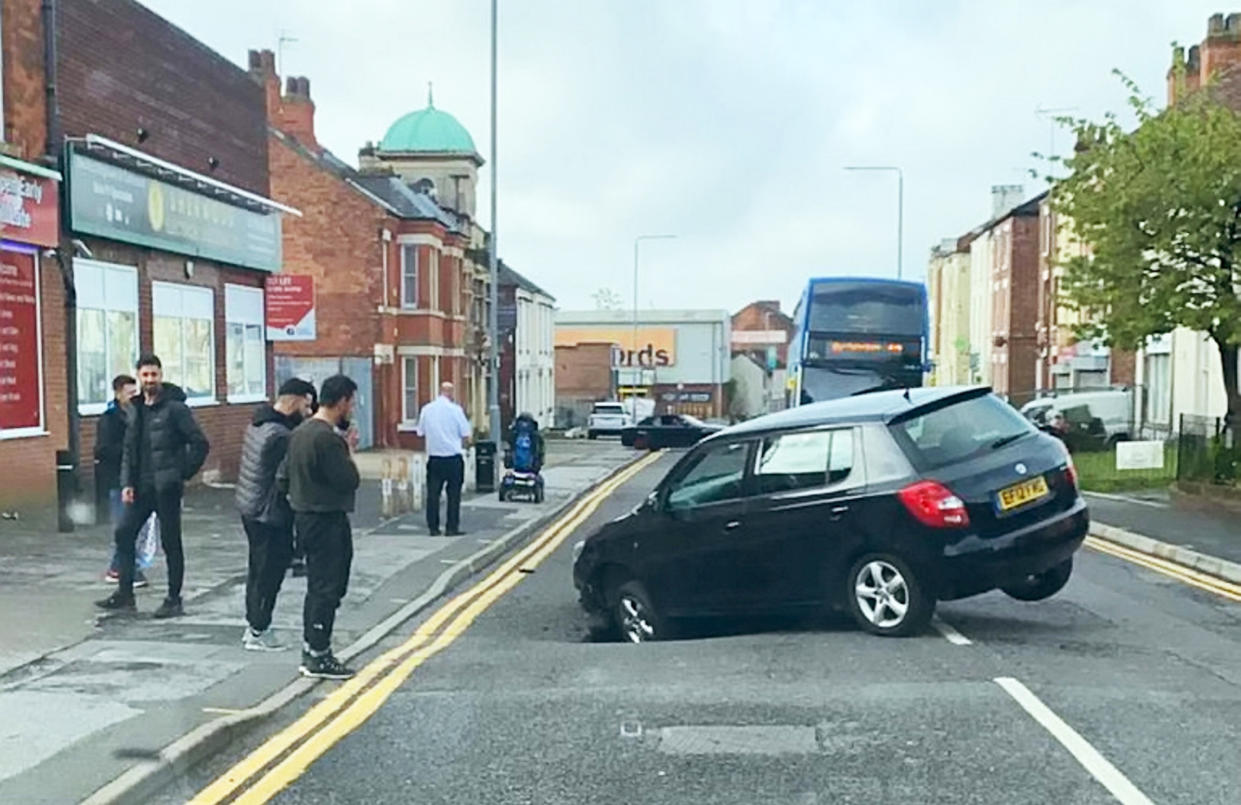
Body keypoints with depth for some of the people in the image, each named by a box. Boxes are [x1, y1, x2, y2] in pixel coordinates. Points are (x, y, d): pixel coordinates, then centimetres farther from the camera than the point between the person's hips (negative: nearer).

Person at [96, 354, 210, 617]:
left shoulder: (175, 407, -10)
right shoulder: (136, 409, 11)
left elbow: (200, 443, -13)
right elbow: (129, 449, 13)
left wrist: (184, 474, -10)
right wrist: (126, 482, 4)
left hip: (166, 487, -7)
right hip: (141, 487, 7)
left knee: (171, 542, 1)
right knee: (123, 533, 7)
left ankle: (174, 600, 11)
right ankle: (124, 594, 19)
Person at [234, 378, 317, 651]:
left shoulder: (258, 424, 8)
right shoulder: (280, 436, -24)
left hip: (249, 508, 10)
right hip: (270, 515, -10)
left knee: (258, 568, 19)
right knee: (270, 572, 1)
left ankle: (253, 626, 29)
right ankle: (258, 632, 10)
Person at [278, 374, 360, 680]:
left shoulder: (300, 432, 9)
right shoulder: (327, 438, -21)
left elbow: (282, 479, 13)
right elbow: (350, 480, -20)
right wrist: (349, 450, -7)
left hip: (304, 516, 10)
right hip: (327, 521, -10)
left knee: (317, 586, 17)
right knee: (327, 588, -2)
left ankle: (311, 651, 25)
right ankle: (318, 657, 4)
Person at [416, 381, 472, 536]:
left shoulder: (426, 409, 1)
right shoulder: (455, 409, -8)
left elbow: (421, 432, 8)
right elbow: (465, 433, -7)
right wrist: (462, 444, 12)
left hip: (434, 457, 3)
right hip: (453, 457, -3)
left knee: (433, 493, 8)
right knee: (454, 493, 4)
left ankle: (433, 528, 9)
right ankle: (452, 528, 4)